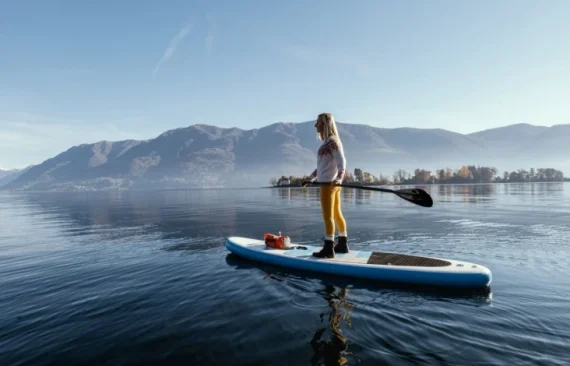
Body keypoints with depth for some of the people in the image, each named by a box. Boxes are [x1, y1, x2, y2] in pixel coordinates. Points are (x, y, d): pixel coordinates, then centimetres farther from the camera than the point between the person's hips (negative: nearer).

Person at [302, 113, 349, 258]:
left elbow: (342, 162, -20)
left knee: (328, 216, -5)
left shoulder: (332, 141, -12)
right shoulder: (326, 142, 15)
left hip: (329, 184, -9)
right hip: (329, 183, 9)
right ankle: (343, 244, 24)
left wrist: (339, 178, -34)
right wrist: (311, 178, 27)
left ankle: (328, 248, 1)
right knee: (337, 214, 14)